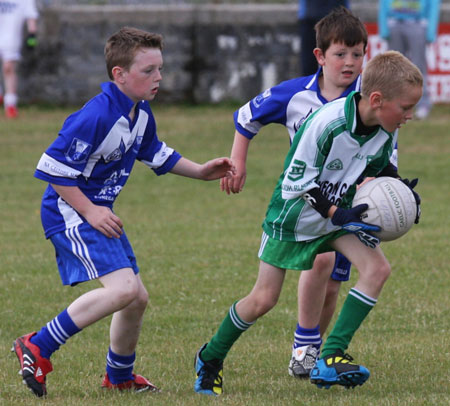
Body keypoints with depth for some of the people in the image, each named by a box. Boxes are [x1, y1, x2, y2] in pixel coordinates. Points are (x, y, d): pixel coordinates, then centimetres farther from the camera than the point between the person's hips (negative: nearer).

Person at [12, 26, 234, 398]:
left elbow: (156, 154, 26)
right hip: (69, 212, -10)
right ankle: (38, 349, -18)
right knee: (123, 287, -25)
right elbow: (53, 168, -22)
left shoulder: (141, 114, 5)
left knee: (137, 298, 13)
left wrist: (200, 171, 18)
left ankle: (120, 376, 35)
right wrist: (90, 212, -22)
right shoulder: (96, 117, -24)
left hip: (99, 212, 10)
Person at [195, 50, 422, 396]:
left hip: (339, 210, 6)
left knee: (378, 267, -18)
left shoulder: (386, 130, -13)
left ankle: (331, 359, -17)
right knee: (264, 299, -3)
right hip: (294, 214, -6)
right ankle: (210, 359, 23)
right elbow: (295, 184, -26)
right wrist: (337, 214, -34)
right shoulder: (326, 124, -33)